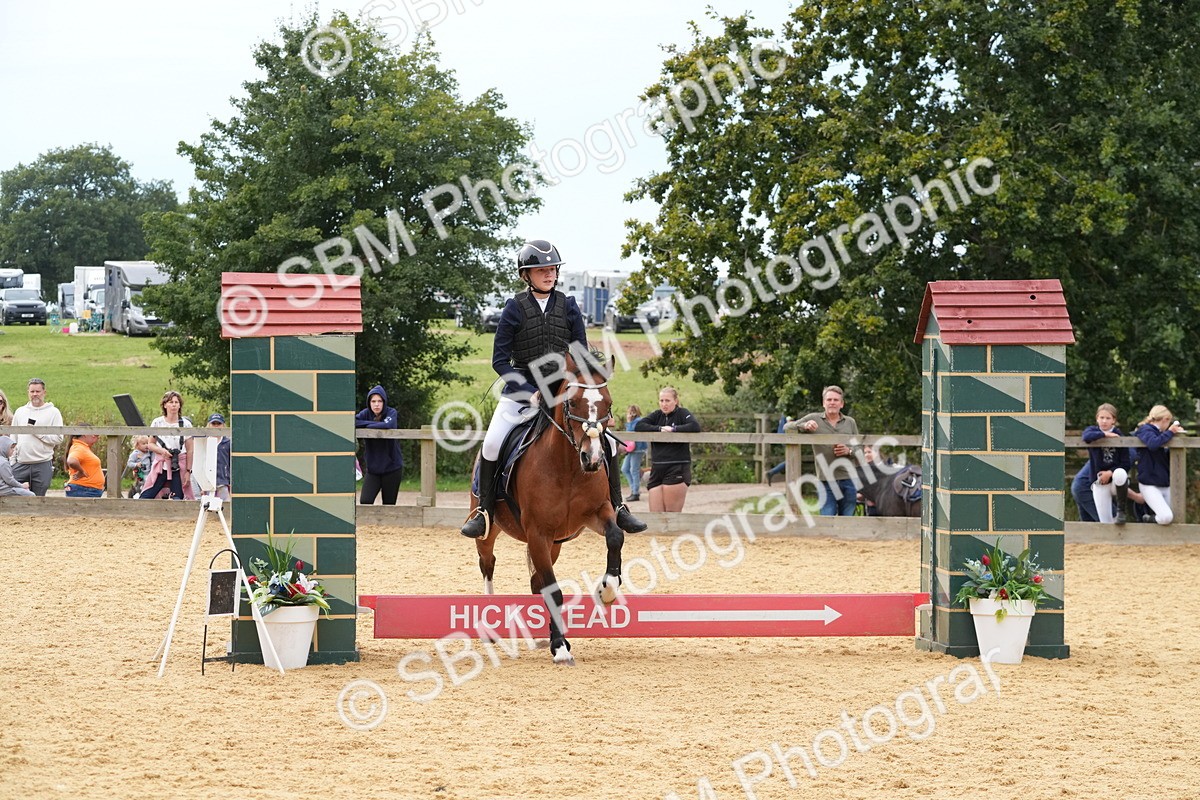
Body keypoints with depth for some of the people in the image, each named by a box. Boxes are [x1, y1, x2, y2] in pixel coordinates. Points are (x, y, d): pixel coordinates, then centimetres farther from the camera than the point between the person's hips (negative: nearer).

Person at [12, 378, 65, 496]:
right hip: (21, 464, 3)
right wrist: (12, 460, 6)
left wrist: (38, 432, -14)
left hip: (42, 465, -3)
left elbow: (58, 439, -6)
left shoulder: (53, 412, 2)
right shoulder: (20, 412, 13)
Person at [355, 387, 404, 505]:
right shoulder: (366, 413, 2)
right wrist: (376, 424, -16)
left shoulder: (391, 413, -6)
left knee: (389, 504, 2)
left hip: (392, 467, -2)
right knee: (365, 501, -13)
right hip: (372, 467, 2)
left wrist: (366, 425, -13)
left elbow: (388, 425, -26)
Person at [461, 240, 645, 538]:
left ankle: (616, 508, 5)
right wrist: (531, 392, -16)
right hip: (522, 390, -2)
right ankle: (484, 511, -7)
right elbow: (500, 360, -6)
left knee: (606, 440, -9)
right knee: (492, 443, -21)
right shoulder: (515, 308, -5)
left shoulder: (568, 307, 3)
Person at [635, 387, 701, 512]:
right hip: (657, 469, 5)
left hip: (677, 469, -5)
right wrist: (659, 429, -11)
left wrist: (673, 429, -15)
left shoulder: (682, 413, -1)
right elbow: (638, 426, 0)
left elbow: (695, 427, -18)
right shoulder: (657, 415, 12)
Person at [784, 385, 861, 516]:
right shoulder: (814, 419, 5)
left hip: (848, 479, 2)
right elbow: (787, 427, 1)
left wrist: (849, 450, -9)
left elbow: (860, 449, 14)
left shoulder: (850, 423, 11)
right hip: (826, 480, -2)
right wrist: (805, 426, -18)